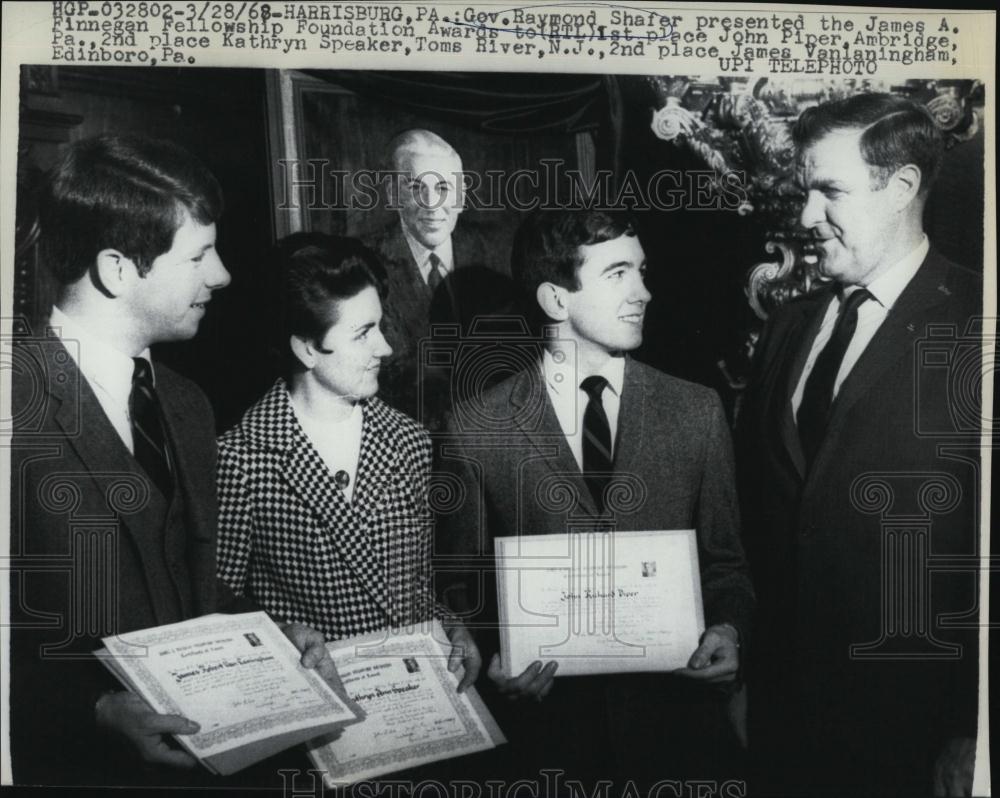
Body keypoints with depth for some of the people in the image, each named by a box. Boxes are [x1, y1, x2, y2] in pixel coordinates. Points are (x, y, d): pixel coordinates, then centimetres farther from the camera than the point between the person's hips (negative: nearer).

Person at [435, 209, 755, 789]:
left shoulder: (698, 413, -2)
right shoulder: (475, 432, -8)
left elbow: (724, 561, 7)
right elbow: (464, 580, 2)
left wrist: (728, 628, -12)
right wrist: (493, 657, -14)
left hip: (676, 715, 2)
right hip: (550, 716, -1)